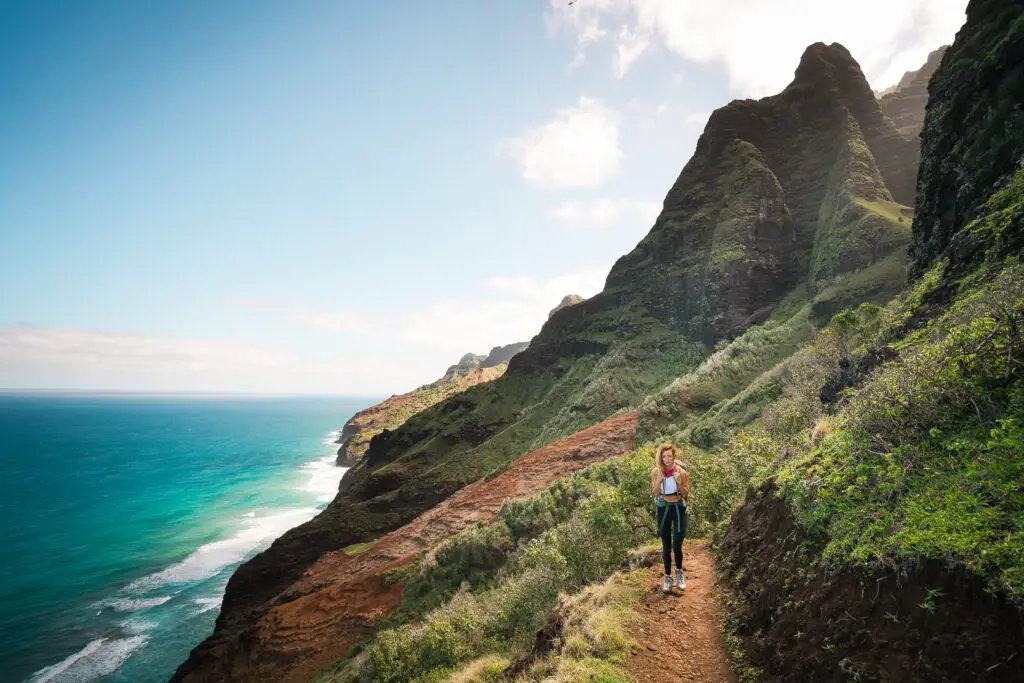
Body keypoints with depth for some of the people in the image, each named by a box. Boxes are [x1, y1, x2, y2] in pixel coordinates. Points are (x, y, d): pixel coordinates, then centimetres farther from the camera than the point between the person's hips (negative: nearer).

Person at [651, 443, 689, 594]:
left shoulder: (681, 472, -12)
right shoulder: (656, 472, -7)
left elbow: (686, 494, -6)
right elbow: (655, 493, -5)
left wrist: (679, 482, -23)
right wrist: (659, 480, -20)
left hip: (679, 508, -1)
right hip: (663, 509, 1)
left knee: (677, 546, -3)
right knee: (666, 546, 7)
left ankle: (679, 572, 26)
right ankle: (668, 577, 23)